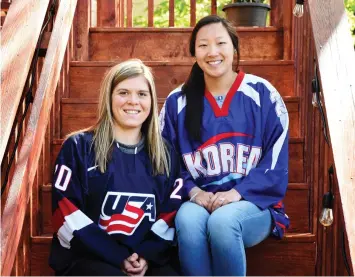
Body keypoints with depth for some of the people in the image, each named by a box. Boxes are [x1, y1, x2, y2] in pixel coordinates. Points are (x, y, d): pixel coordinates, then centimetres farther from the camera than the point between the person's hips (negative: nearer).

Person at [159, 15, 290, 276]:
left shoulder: (262, 94, 1)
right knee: (187, 220, -34)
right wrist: (193, 191, -9)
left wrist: (237, 193, -14)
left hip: (253, 203, -1)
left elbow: (277, 163, -1)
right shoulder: (177, 102, 8)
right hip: (199, 201, 2)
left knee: (222, 221, -35)